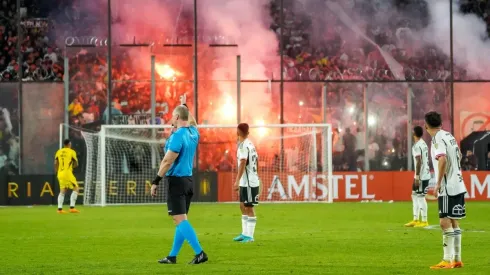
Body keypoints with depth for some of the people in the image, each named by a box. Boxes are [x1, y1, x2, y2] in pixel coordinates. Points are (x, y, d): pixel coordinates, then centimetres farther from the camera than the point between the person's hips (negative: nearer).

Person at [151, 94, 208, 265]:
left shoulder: (177, 136, -16)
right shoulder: (193, 133, 7)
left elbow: (167, 161, -19)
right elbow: (192, 122, 33)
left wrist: (156, 181, -14)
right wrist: (185, 106, 43)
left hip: (176, 180, -9)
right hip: (188, 179, 9)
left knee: (180, 219, -11)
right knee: (181, 219, 12)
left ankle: (199, 253, -20)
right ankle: (173, 256, 19)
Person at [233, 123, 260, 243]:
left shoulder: (243, 145, -15)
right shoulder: (250, 144, 12)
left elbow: (243, 163, -23)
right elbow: (256, 160, 19)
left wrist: (237, 181, -27)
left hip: (249, 182, -9)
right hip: (245, 182, 9)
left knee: (249, 207, -5)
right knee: (243, 206, 15)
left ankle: (250, 236, -2)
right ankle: (245, 233, 20)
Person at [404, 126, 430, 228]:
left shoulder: (417, 146, -14)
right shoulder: (424, 144, 14)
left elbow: (419, 162, -20)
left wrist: (417, 177, -18)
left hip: (421, 176, -10)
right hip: (425, 174, 10)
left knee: (421, 197, -5)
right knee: (415, 196, 16)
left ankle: (424, 221, -2)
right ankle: (416, 220, 19)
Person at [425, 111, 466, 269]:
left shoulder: (437, 138, -11)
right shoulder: (449, 136, 14)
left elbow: (442, 159, -25)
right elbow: (459, 155, 24)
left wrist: (438, 183, -21)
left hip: (447, 186, -9)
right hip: (458, 185, 9)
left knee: (445, 222, -9)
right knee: (454, 222, 12)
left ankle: (448, 260, -12)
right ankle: (457, 259, 14)